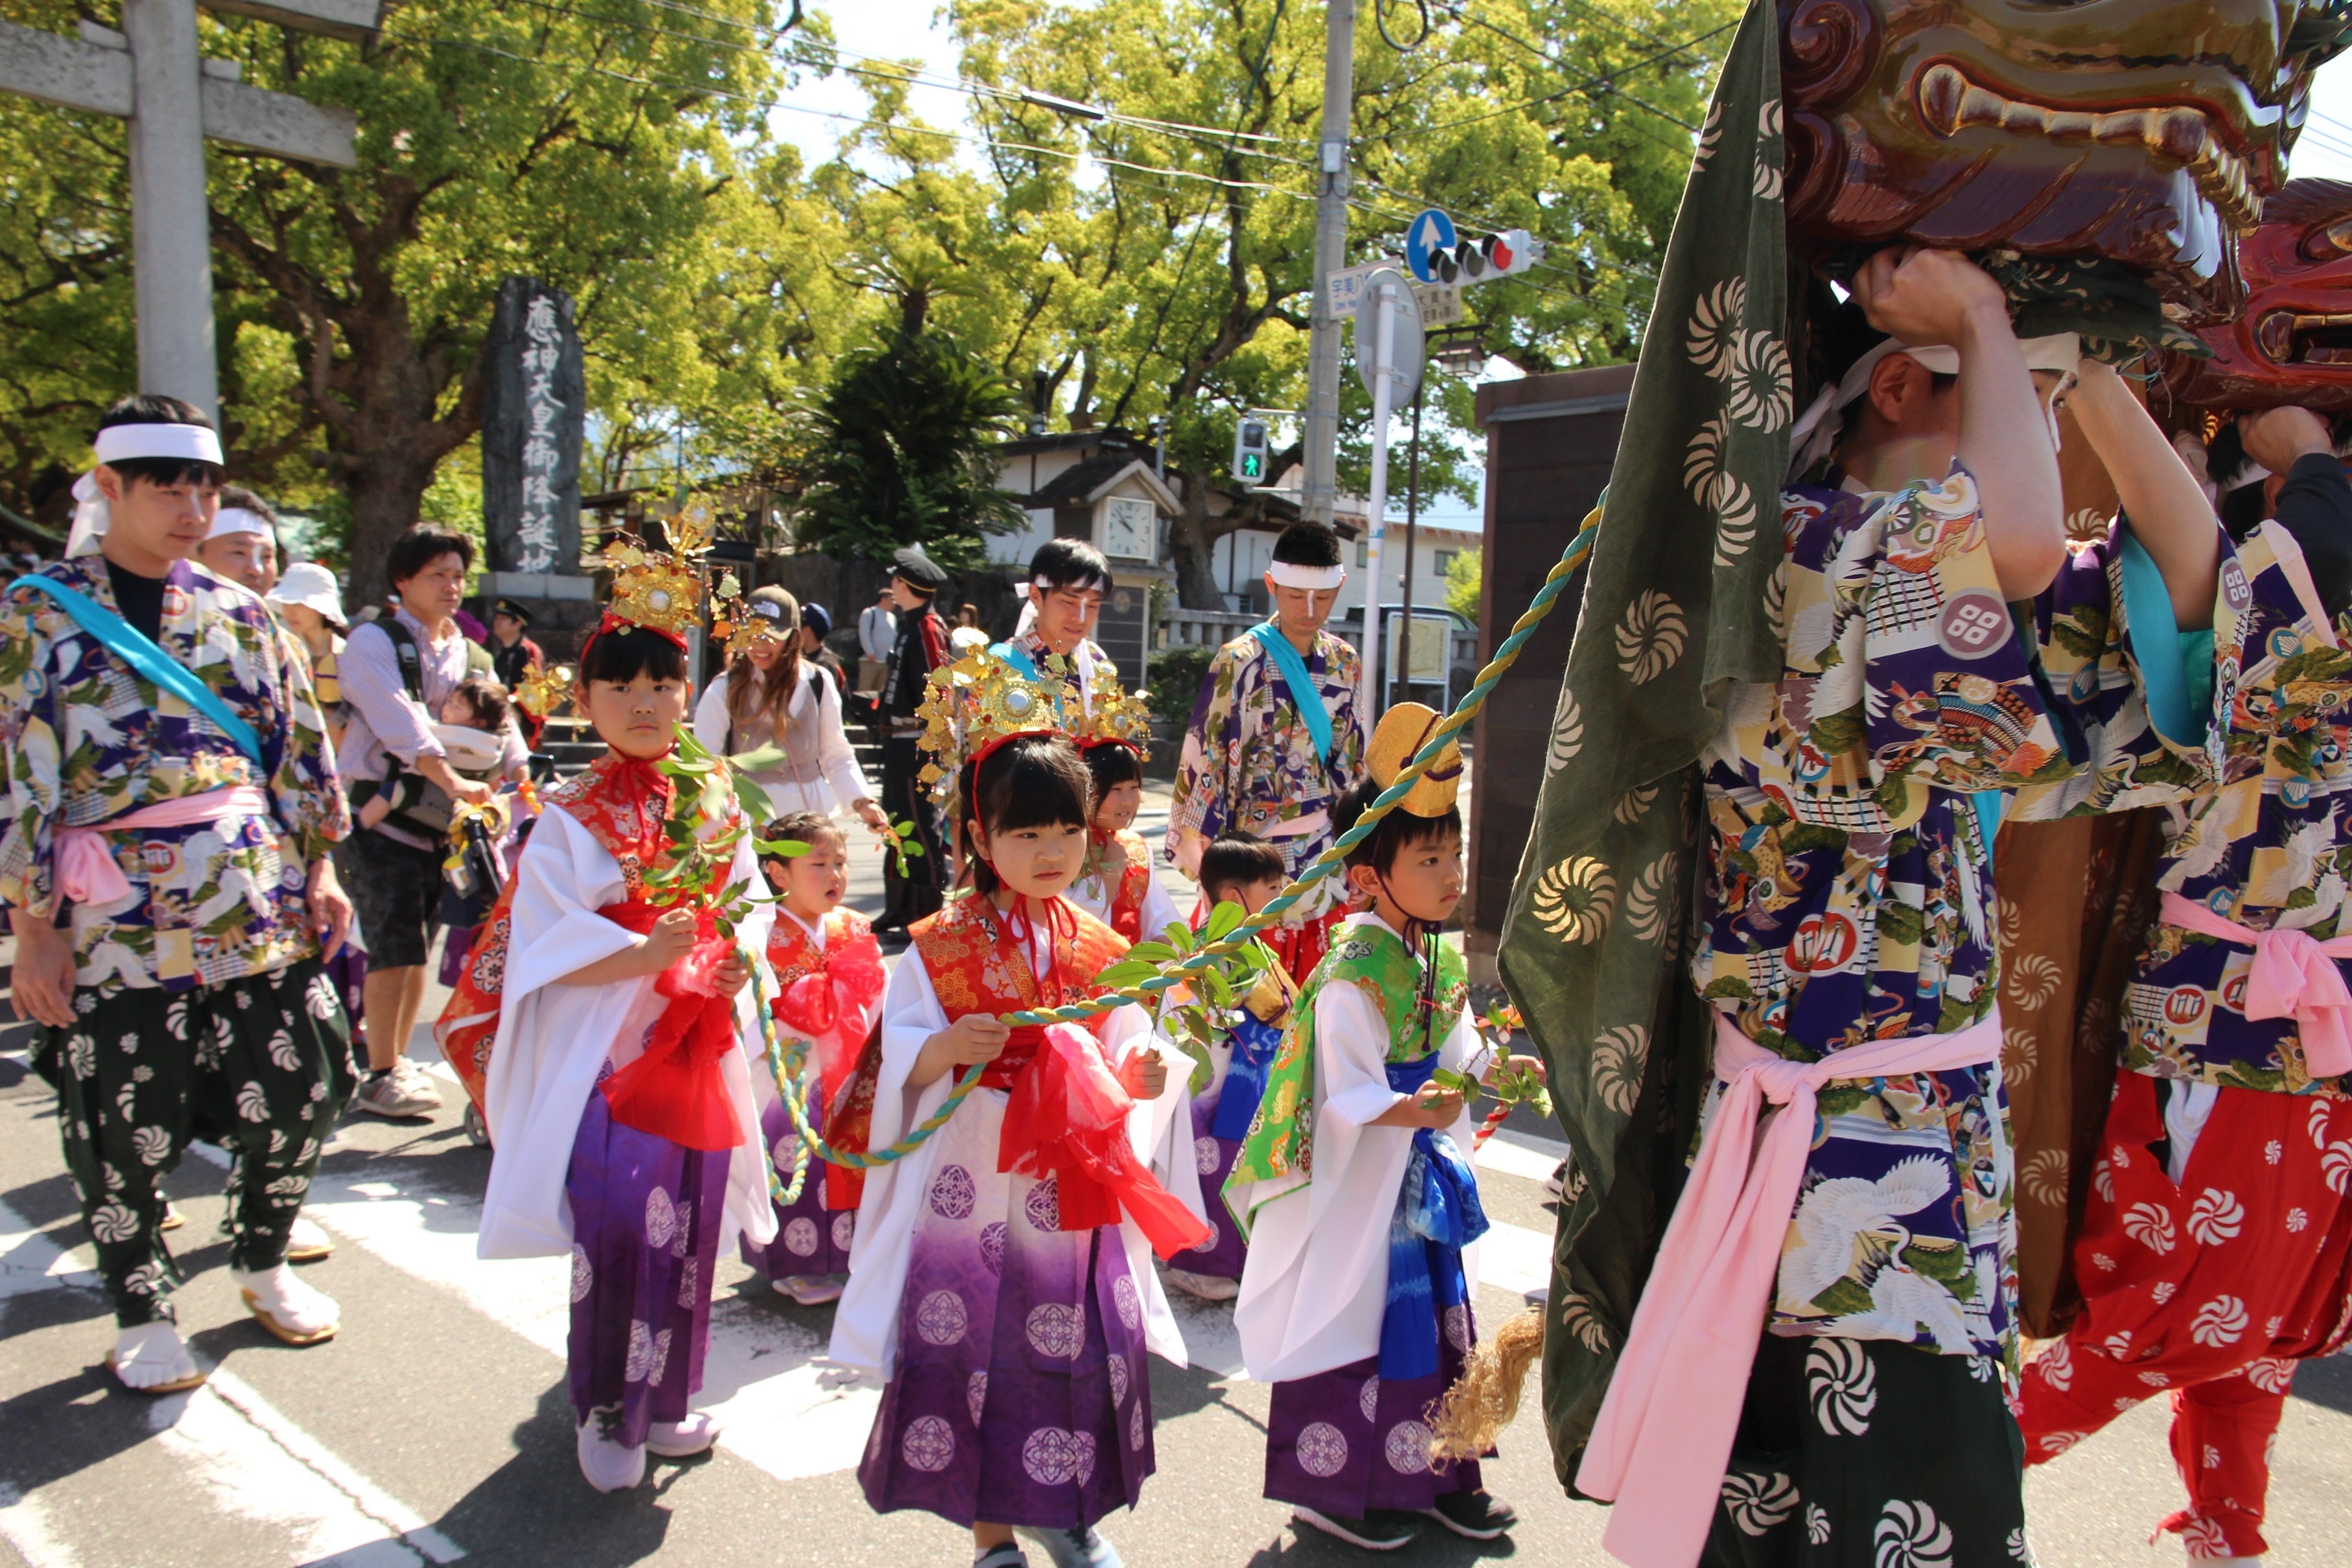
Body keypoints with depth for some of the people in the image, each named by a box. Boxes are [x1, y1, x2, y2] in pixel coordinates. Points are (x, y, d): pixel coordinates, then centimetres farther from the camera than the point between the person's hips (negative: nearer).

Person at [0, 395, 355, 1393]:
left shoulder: (237, 613, 10)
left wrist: (320, 872, 8)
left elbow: (298, 747, 13)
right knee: (126, 1127, 6)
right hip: (115, 924, -3)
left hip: (259, 910, 4)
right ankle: (142, 1313, 27)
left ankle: (264, 1264, 31)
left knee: (296, 1095, 6)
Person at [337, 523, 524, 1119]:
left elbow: (502, 733, 7)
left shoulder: (473, 657, 14)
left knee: (419, 945, 11)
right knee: (395, 946, -8)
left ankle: (398, 1060, 24)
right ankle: (379, 1076, 3)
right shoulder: (374, 643, -5)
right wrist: (454, 782, -32)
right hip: (382, 813, -6)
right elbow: (403, 725, -20)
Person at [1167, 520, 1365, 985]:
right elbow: (1206, 757, -9)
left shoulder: (1344, 663, 9)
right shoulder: (1241, 663, -8)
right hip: (1258, 847, -5)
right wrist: (1202, 847, -12)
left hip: (1326, 854, 5)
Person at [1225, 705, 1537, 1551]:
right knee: (1355, 1321, 3)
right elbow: (1347, 1098, -24)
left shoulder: (1444, 959, 4)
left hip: (1426, 1171, 9)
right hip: (1361, 1185, -9)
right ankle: (1337, 1490, 21)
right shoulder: (1352, 976, -23)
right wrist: (1408, 1110, -40)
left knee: (1439, 1317, 17)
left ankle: (1435, 1477, 34)